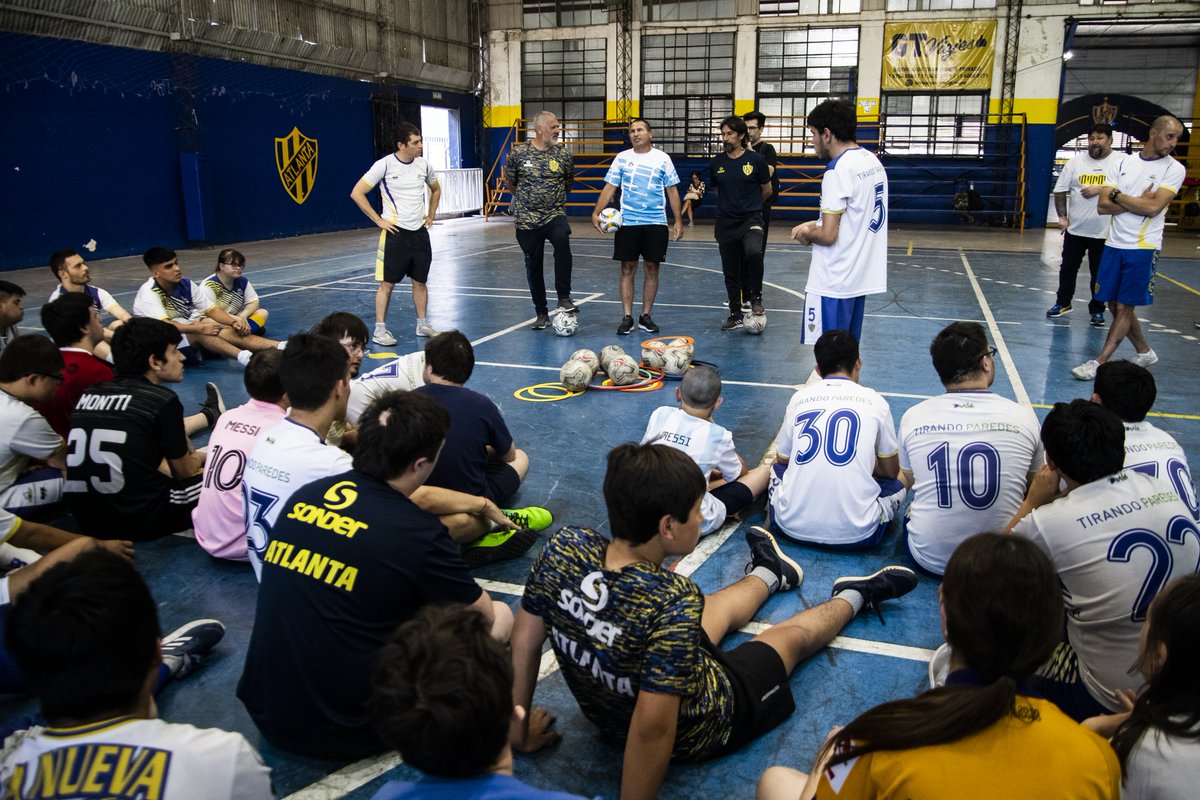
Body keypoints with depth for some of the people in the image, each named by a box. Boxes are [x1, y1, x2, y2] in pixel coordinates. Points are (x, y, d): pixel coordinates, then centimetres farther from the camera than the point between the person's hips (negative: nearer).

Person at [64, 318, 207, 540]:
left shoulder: (88, 394, 6)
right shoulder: (162, 399, -10)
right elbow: (184, 473, 4)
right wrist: (198, 459, 27)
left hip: (86, 520, 6)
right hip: (141, 522, -6)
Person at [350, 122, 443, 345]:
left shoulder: (423, 165, 5)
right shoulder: (385, 165, -11)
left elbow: (435, 189, 25)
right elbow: (356, 193, -9)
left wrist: (431, 215, 15)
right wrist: (379, 220, -10)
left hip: (420, 231, 5)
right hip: (395, 232, -5)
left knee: (420, 281, 11)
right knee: (387, 283, -2)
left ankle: (422, 324, 23)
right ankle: (380, 330, 5)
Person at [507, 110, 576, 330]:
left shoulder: (564, 154, 1)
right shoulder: (518, 153, -2)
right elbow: (510, 182, 13)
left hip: (555, 215, -1)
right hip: (527, 219, 1)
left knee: (562, 240, -32)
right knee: (533, 266, 6)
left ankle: (564, 298, -24)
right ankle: (541, 313, 21)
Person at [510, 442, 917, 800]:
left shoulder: (563, 547, -25)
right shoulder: (674, 601, -42)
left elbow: (525, 637, -13)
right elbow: (652, 731, -39)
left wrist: (519, 730, -1)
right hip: (696, 734, -5)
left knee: (719, 608, 32)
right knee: (794, 635, 23)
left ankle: (768, 575, 65)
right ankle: (855, 596, 55)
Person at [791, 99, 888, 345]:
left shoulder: (838, 170, -17)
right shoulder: (872, 161, 10)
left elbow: (828, 235, -20)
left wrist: (806, 233, 0)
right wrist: (817, 224, 14)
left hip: (832, 285, -9)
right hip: (861, 277, 9)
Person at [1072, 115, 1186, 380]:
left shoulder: (1174, 169, -4)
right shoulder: (1125, 162, 7)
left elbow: (1153, 207, -17)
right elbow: (1103, 206, 0)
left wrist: (1114, 194, -9)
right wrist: (1137, 203, -12)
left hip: (1143, 248, -5)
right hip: (1114, 244, 5)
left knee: (1124, 308, -3)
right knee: (1114, 305, 10)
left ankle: (1099, 363, 0)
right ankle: (1144, 352, 28)